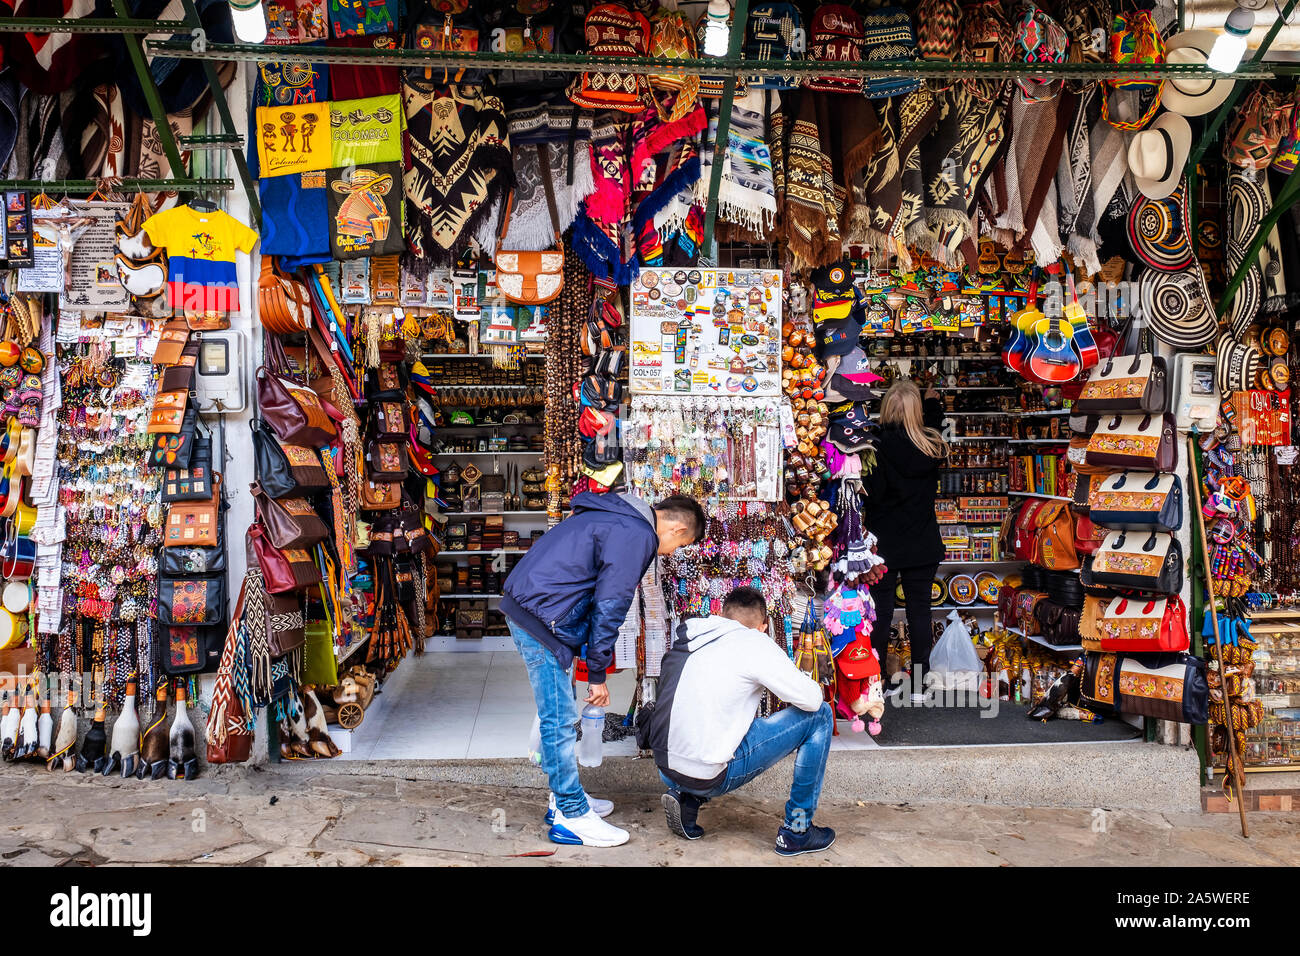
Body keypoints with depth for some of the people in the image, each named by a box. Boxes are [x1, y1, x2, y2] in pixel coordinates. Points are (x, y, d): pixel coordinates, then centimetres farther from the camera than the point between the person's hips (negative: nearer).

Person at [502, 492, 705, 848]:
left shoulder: (618, 515, 18)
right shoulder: (638, 535, -13)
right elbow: (609, 606, -14)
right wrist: (597, 674, -6)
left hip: (523, 606, 11)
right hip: (542, 618, -11)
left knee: (559, 716, 18)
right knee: (560, 721, -2)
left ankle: (566, 799, 29)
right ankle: (571, 817, 7)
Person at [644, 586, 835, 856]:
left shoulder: (685, 641, 12)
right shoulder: (754, 642, -7)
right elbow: (812, 699, -7)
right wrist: (796, 678, 15)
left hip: (666, 770, 7)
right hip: (710, 777, -7)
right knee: (819, 716, 4)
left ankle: (687, 799, 16)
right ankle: (796, 830, 12)